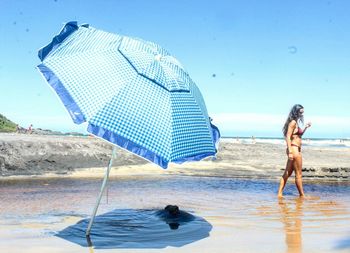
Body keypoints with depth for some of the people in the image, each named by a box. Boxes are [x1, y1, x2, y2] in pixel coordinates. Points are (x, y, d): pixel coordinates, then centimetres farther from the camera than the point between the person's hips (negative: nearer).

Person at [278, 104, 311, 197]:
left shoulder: (296, 122, 17)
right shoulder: (293, 122, -12)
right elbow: (288, 137, -19)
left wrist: (305, 128, 19)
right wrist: (290, 152, -24)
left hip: (296, 150, 10)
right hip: (294, 149, -10)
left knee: (287, 173, 9)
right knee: (298, 174, 0)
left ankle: (280, 193, 10)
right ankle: (302, 195, 9)